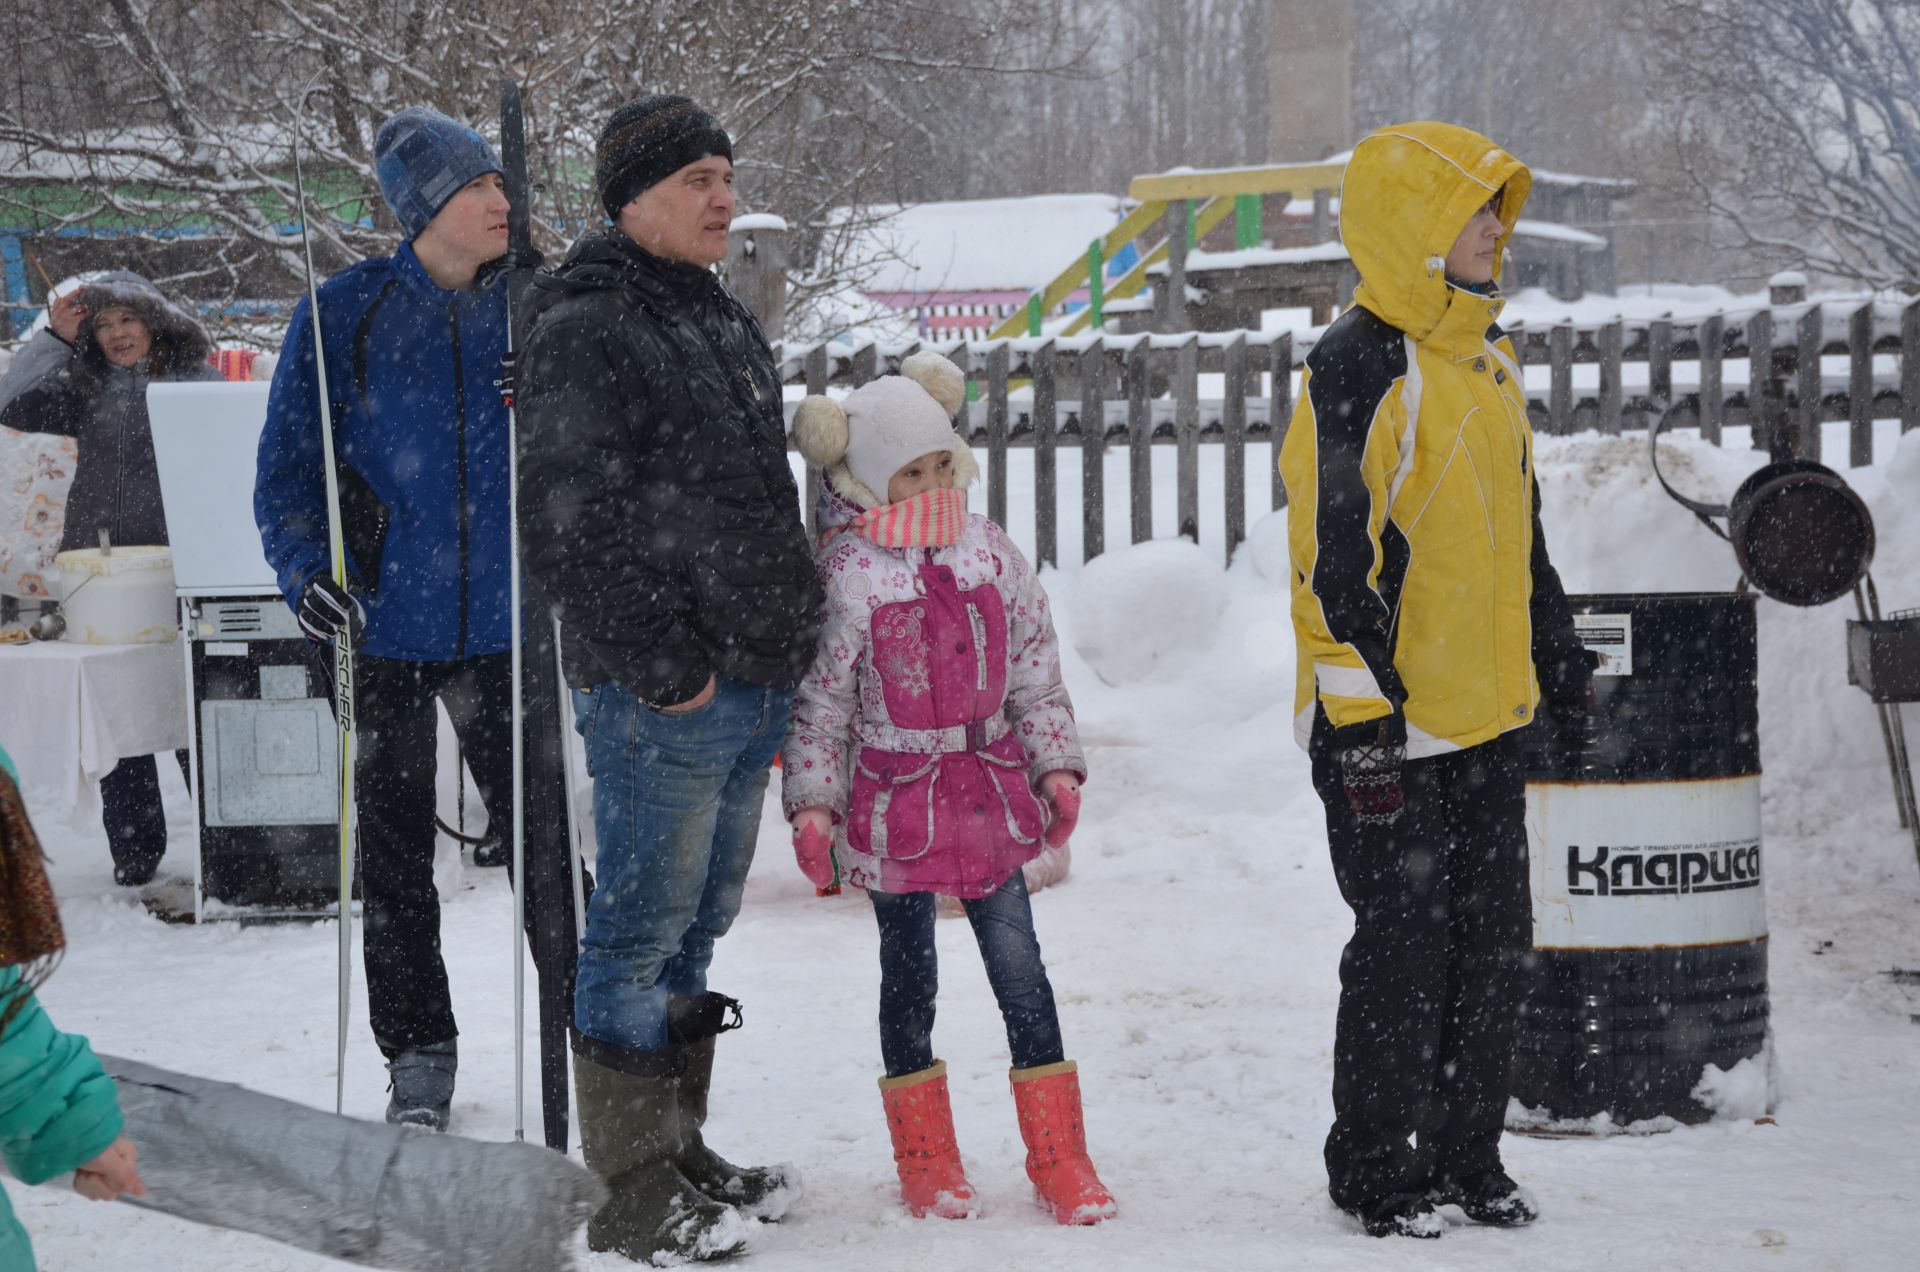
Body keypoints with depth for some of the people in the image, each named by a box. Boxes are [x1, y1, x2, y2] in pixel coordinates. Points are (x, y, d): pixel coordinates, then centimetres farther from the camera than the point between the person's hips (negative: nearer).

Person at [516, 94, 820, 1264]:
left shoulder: (722, 322, 18)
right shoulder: (588, 329, -11)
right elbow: (572, 524, -16)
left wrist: (789, 650, 20)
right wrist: (660, 662, -18)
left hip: (752, 682, 9)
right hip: (662, 694, -9)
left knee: (697, 925, 16)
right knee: (644, 927, -4)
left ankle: (681, 1148, 26)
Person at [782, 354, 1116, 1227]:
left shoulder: (988, 554, 4)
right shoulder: (845, 575, -8)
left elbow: (1034, 669, 11)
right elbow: (818, 702, -5)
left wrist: (1055, 764, 8)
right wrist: (812, 803, -8)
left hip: (988, 791, 3)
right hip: (894, 802, -3)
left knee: (1019, 965, 3)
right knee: (909, 973, 9)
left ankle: (1060, 1158, 10)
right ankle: (927, 1161, 21)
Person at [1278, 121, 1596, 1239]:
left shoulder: (1488, 359, 13)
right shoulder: (1361, 371, -16)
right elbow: (1338, 564, -19)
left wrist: (1559, 651, 23)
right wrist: (1360, 719, -21)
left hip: (1489, 717, 8)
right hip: (1393, 726, -8)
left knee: (1494, 940, 12)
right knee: (1405, 950, -1)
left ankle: (1465, 1155, 24)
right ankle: (1375, 1170, 13)